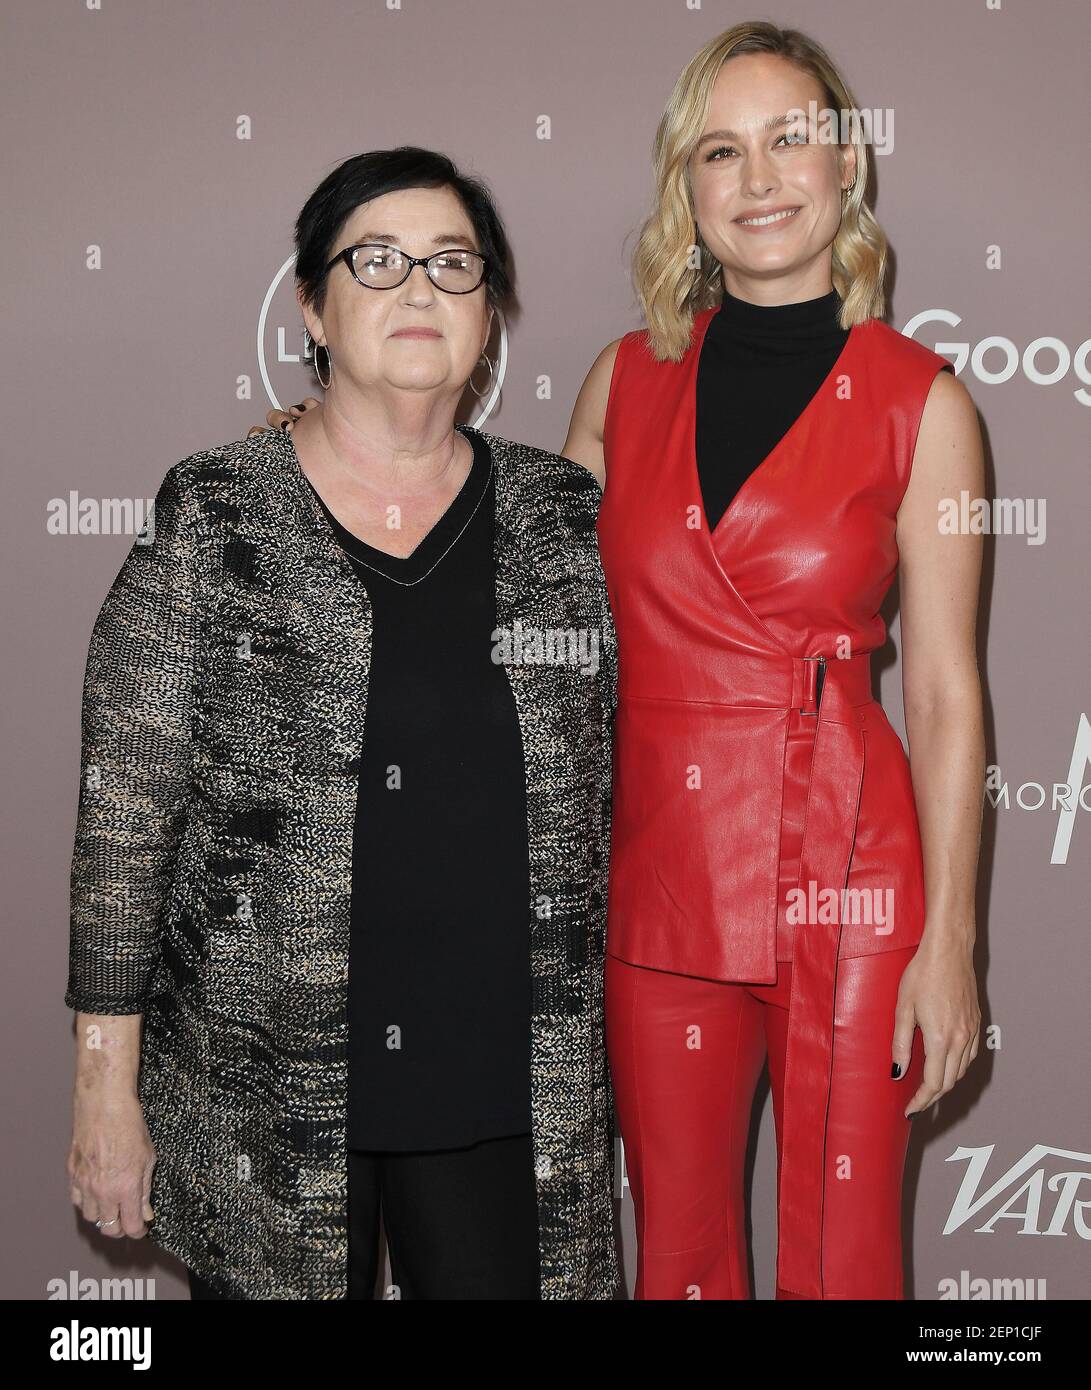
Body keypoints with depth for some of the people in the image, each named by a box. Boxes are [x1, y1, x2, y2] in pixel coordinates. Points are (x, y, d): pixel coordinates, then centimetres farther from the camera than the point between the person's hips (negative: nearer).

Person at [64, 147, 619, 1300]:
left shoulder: (564, 518, 4)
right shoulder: (210, 521, -4)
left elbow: (603, 795, 9)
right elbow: (123, 812, -4)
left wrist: (592, 1055, 9)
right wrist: (107, 1087, -4)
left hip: (506, 1100, 2)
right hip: (264, 1097, -2)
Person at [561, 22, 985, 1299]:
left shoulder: (920, 402, -3)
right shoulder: (625, 380, 6)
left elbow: (945, 691, -4)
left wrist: (948, 940, -6)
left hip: (843, 873, -2)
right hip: (656, 867, 3)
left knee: (841, 1257, 8)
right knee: (676, 1243, 15)